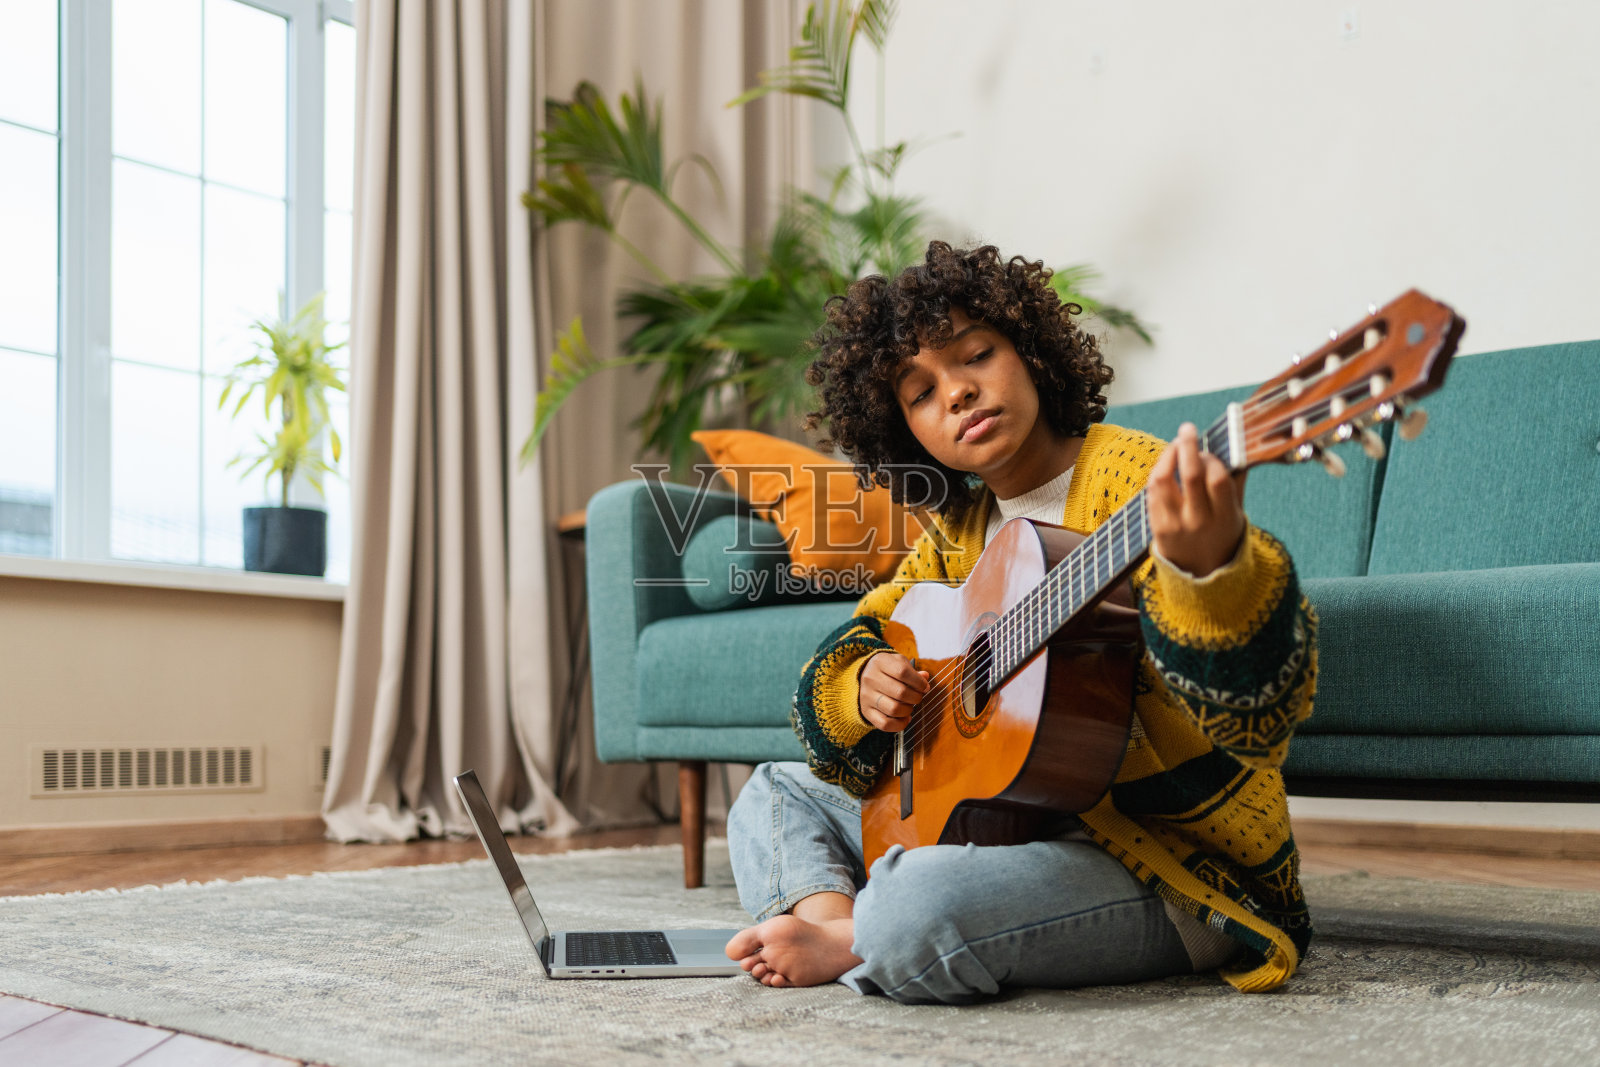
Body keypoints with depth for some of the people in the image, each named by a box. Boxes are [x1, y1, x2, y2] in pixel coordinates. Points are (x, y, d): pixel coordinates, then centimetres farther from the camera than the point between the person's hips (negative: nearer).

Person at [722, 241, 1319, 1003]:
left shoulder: (1142, 484, -15)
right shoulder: (956, 532, 9)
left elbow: (1262, 709, -29)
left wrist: (1209, 563, -51)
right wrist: (863, 686, -7)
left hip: (1167, 863, -8)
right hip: (1008, 818, 8)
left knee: (917, 903, -35)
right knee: (777, 793, 16)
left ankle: (840, 946, -3)